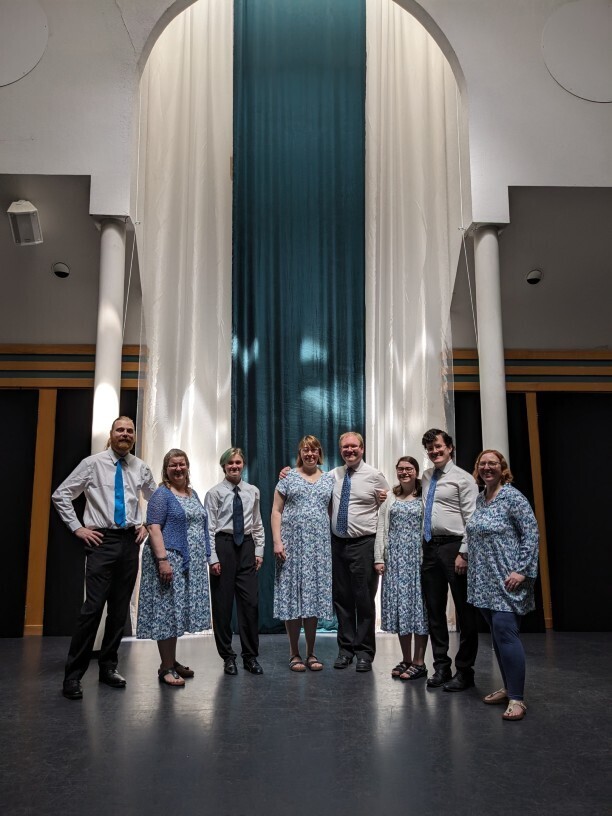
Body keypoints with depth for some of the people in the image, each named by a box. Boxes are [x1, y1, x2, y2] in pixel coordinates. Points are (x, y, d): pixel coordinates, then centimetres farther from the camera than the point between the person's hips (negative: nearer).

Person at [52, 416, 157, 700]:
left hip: (130, 541, 4)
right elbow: (61, 495, 2)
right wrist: (77, 528, -3)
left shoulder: (140, 468, 7)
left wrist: (147, 526, 10)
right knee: (93, 607, -9)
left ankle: (108, 666, 23)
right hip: (102, 540, -4)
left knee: (121, 608, 8)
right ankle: (73, 675, 3)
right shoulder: (92, 463, -2)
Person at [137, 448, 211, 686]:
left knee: (178, 610, 12)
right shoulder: (162, 494, -7)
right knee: (167, 610, -3)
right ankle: (166, 668, 4)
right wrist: (163, 560, -23)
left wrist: (204, 557, 15)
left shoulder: (192, 493, 15)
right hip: (170, 560, -7)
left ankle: (172, 661, 22)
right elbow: (154, 528, -15)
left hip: (191, 563, 7)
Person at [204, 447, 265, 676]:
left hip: (246, 546, 3)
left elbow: (257, 524, 13)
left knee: (250, 602, 2)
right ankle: (228, 657, 18)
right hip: (223, 544, -2)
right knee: (222, 603, 4)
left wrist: (259, 551, 5)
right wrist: (212, 557, -9)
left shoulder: (253, 492, 8)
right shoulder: (215, 493, -2)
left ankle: (251, 656, 15)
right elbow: (209, 527, -4)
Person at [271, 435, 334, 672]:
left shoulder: (329, 480, 12)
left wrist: (334, 544, 5)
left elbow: (333, 513, 13)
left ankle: (311, 653, 16)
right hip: (292, 543, -2)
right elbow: (276, 511, 1)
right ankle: (294, 653, 12)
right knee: (292, 594, 0)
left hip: (319, 545, 2)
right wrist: (277, 541, -10)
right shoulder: (288, 478, 4)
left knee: (315, 594, 5)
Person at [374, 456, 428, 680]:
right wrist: (379, 558, 1)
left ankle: (419, 662, 11)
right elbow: (381, 529, 8)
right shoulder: (389, 498, 10)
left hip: (417, 556, -3)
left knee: (418, 603, 0)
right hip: (395, 558, 4)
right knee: (398, 603, 7)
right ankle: (405, 660, 19)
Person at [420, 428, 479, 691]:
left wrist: (463, 553, -15)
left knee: (465, 610, 2)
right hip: (430, 548, 6)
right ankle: (441, 667, 21)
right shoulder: (426, 477, 15)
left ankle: (464, 671, 12)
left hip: (453, 546, -6)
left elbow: (471, 519, -9)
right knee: (434, 610, 10)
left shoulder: (463, 479, -4)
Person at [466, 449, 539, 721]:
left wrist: (523, 571, -18)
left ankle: (517, 698, -6)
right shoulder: (480, 499, 12)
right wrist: (473, 571, 17)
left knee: (505, 631, -13)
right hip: (484, 581, 7)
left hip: (506, 580, -7)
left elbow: (531, 533, -13)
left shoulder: (512, 496, -9)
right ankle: (509, 687, 24)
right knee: (498, 633, 13)